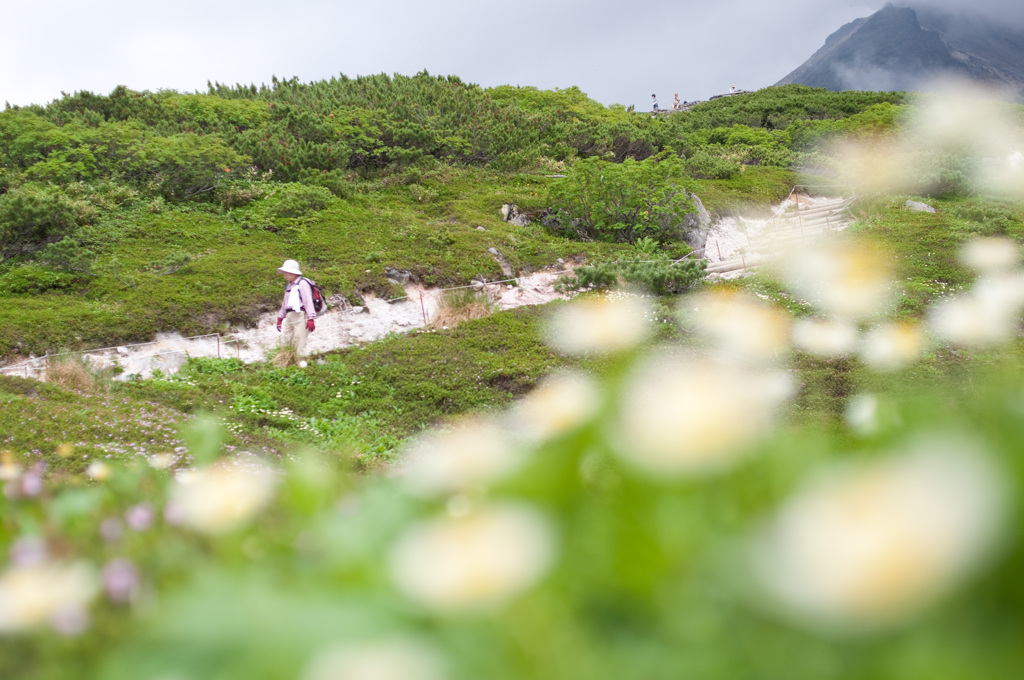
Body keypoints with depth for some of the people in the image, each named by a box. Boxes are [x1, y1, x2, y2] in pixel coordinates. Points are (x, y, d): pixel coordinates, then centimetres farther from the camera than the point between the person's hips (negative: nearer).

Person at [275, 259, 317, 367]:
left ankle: (301, 361, -7)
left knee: (299, 340, -11)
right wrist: (280, 317, 28)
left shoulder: (302, 284, -6)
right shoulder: (289, 286, 22)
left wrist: (310, 319, -20)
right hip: (289, 317, 8)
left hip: (300, 316, -8)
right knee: (285, 340, 2)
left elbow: (308, 301, -13)